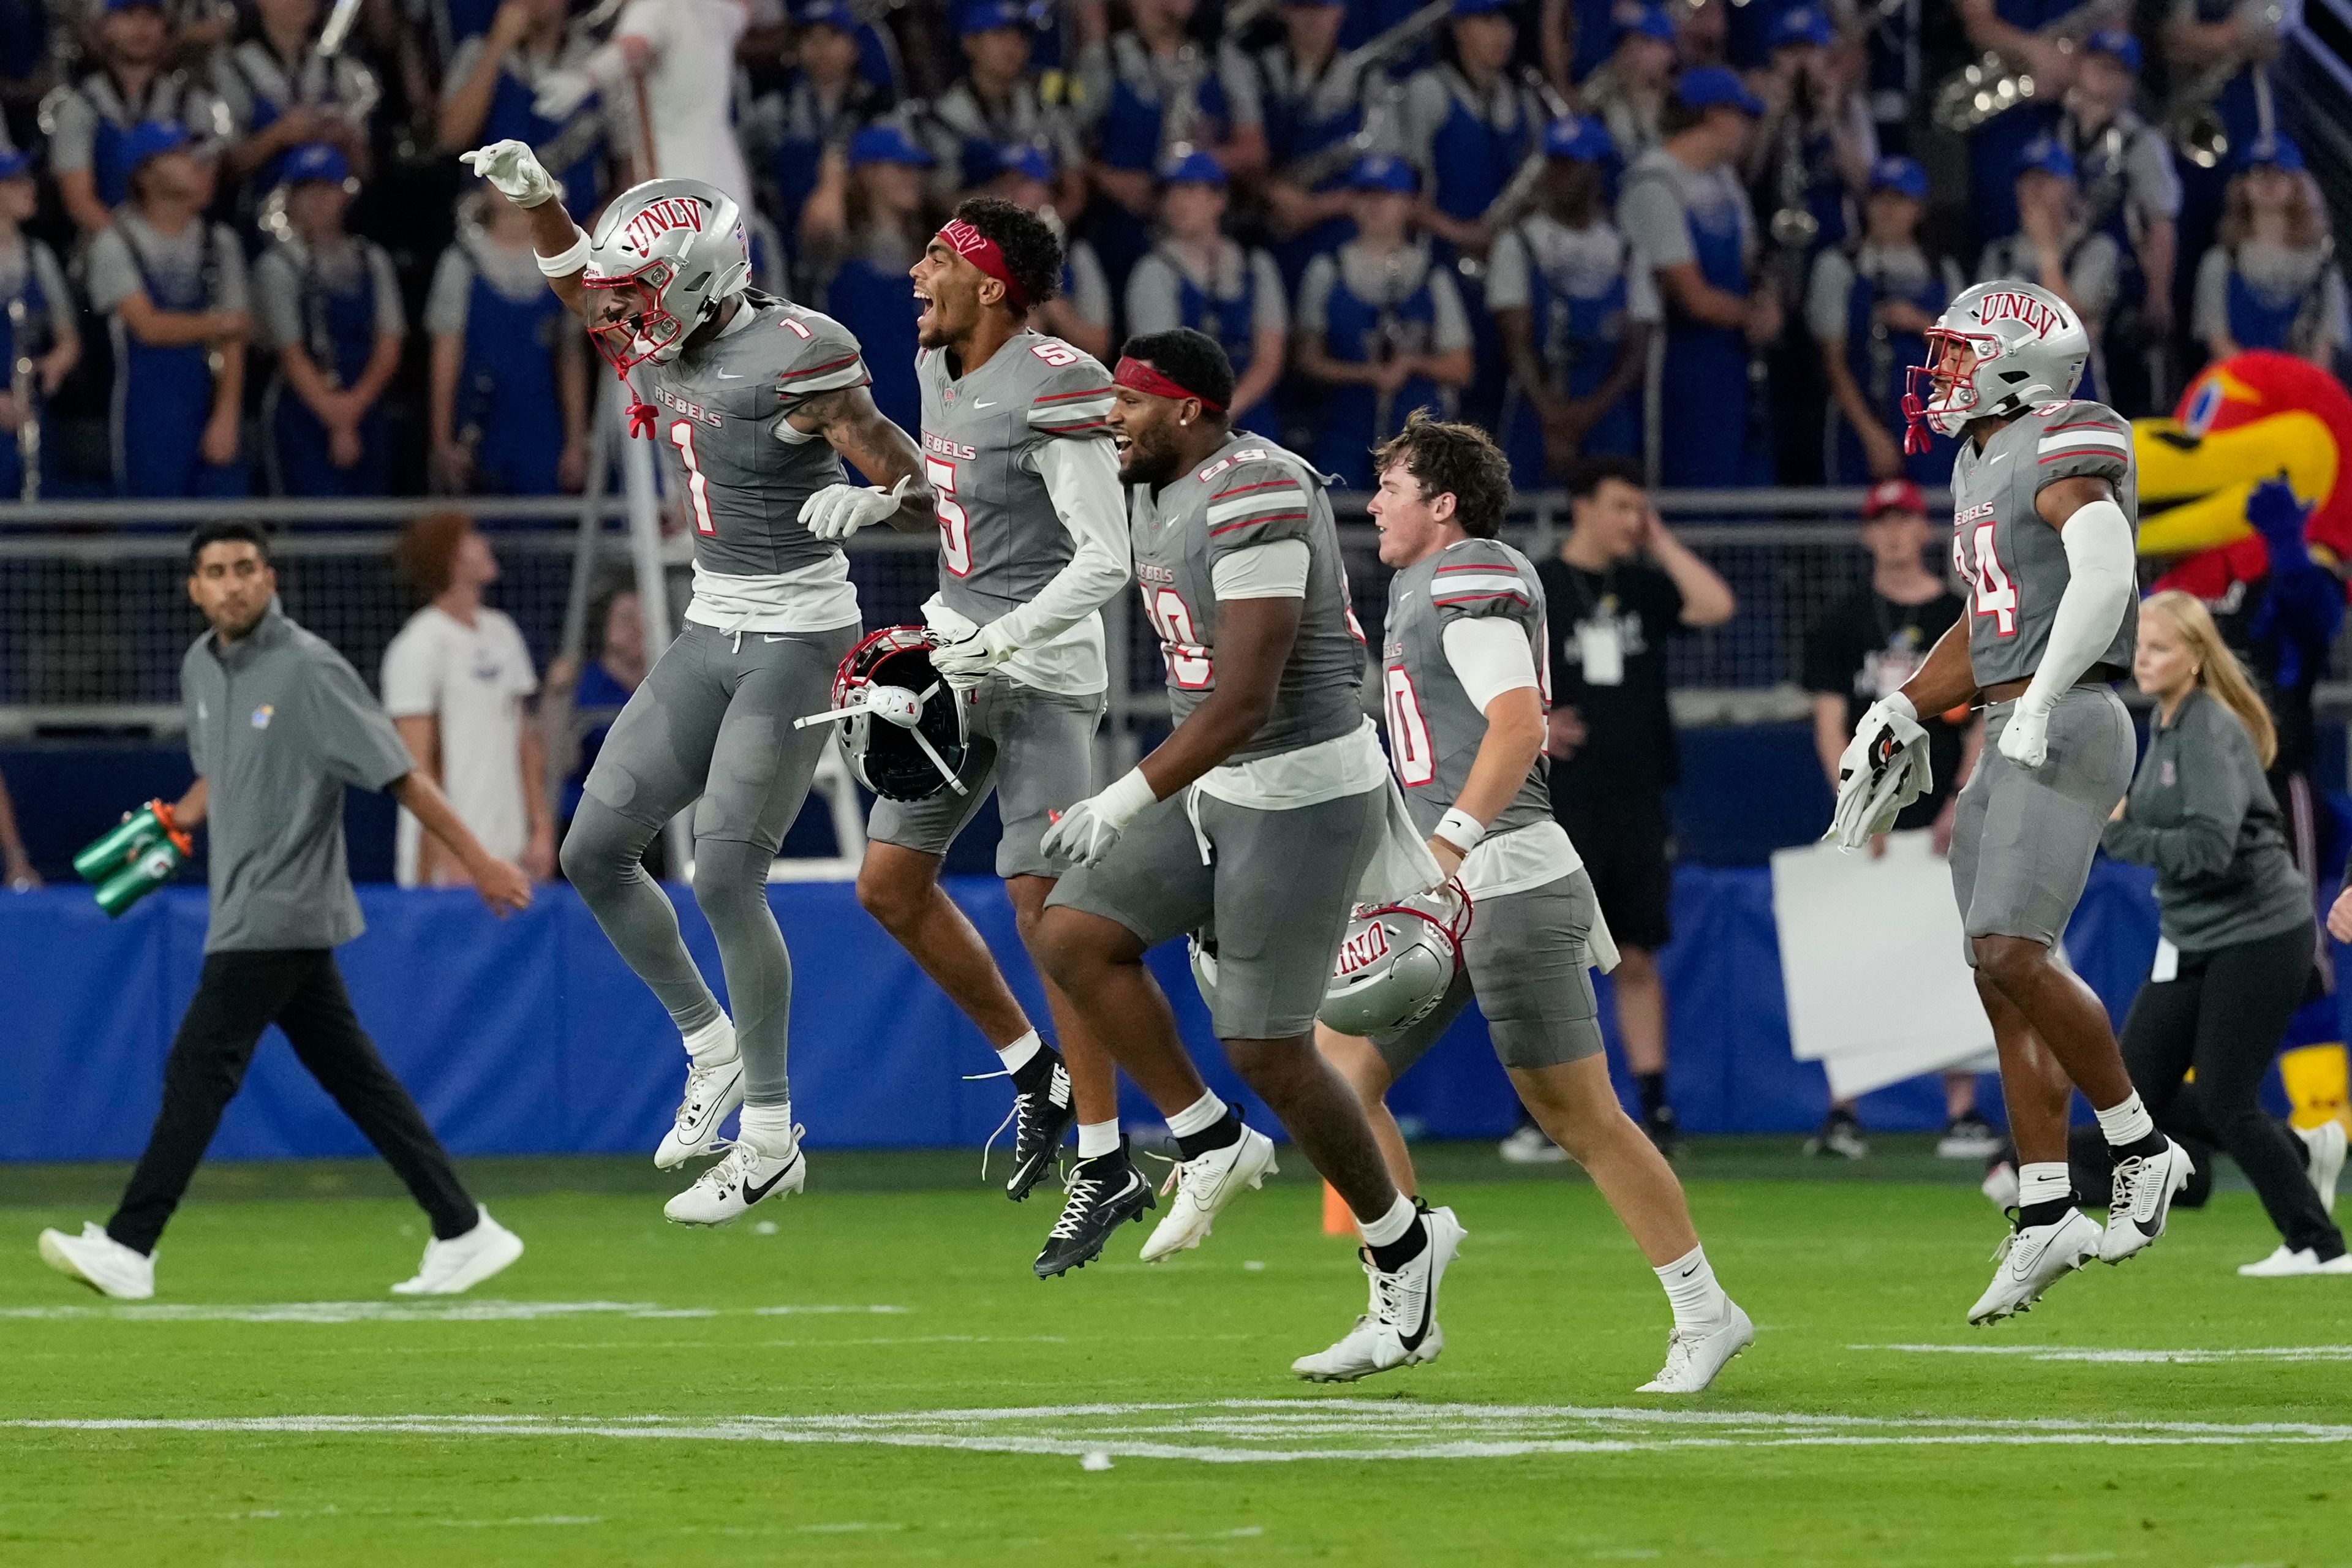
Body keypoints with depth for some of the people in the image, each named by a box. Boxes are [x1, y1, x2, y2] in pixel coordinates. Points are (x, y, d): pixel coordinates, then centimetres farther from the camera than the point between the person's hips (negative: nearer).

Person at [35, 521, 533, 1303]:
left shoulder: (309, 671, -14)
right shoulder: (202, 667, 11)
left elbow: (398, 774, -15)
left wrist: (478, 860, -17)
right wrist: (176, 823, 10)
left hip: (282, 910, -8)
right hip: (245, 910, 8)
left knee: (198, 1069, -9)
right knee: (354, 1076, 8)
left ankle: (129, 1250, -7)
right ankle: (462, 1232, 11)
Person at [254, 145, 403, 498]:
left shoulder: (372, 260, 13)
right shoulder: (277, 265, 0)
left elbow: (389, 348, 6)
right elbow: (291, 355, -6)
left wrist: (357, 401, -11)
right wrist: (337, 424, -12)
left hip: (367, 412, 4)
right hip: (303, 413, -4)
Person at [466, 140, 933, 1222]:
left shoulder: (795, 360, -19)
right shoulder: (664, 351, 3)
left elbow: (928, 494, -18)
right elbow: (582, 286, 25)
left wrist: (869, 502, -39)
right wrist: (536, 199, 10)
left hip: (796, 636, -8)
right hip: (712, 633, 8)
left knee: (726, 877, -13)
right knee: (596, 852, 8)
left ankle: (771, 1141, -3)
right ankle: (713, 1047, 25)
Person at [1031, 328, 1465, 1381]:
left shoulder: (1254, 505, -22)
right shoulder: (1165, 500, 10)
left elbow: (1244, 703, -27)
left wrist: (1126, 802, -26)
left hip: (1301, 799, -10)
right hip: (1221, 792, 10)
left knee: (1267, 1051, -4)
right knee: (1074, 937, -2)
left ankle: (1401, 1253, 13)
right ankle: (1211, 1147, 8)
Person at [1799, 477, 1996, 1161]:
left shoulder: (1963, 619, 9)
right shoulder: (1842, 624, 9)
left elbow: (1984, 724, 5)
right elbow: (1831, 725, 3)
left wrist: (1962, 803, -9)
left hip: (1946, 822, 0)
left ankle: (1962, 1110, -2)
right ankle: (1843, 1113, -1)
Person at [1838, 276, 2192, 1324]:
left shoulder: (2066, 453, -11)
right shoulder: (1981, 466, 19)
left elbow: (2106, 579, -26)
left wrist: (2041, 704, -29)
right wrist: (1903, 710, 24)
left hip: (2066, 728, -10)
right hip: (2009, 741, 10)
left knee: (2013, 955, -19)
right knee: (2005, 978, 7)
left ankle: (2141, 1150, -5)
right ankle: (2046, 1217, 10)